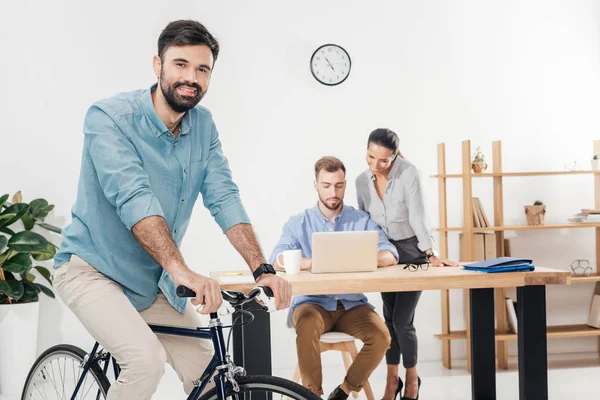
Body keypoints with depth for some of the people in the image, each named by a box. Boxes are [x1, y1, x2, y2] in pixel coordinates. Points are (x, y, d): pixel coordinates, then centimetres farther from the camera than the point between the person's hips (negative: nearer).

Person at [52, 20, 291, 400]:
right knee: (147, 361, -26)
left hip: (154, 280, 6)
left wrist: (263, 269, -21)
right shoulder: (110, 117, -20)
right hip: (93, 270, -6)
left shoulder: (203, 125, -1)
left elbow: (225, 199, -7)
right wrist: (181, 270, -45)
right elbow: (133, 197, -33)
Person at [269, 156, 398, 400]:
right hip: (313, 301, -1)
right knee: (308, 326, -34)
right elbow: (277, 261, -13)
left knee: (380, 336, -25)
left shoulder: (361, 221, 5)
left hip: (352, 304, 2)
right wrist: (314, 263, -32)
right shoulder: (298, 223, 2)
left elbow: (389, 256, -8)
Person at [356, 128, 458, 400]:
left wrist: (432, 254, -35)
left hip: (414, 251, -5)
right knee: (390, 317, 8)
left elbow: (418, 217, -27)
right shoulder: (362, 181, -5)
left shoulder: (408, 173, -21)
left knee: (402, 320, -8)